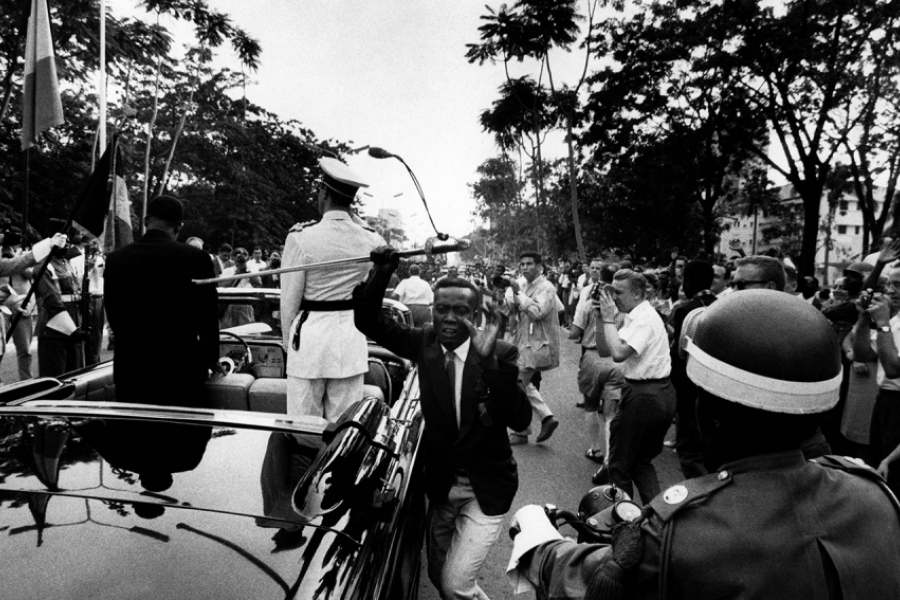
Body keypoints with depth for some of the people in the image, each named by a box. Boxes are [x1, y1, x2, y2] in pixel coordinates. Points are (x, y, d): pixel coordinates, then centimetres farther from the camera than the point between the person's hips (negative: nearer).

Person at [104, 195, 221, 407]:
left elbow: (113, 318, 7)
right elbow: (207, 318, -5)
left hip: (129, 372, 3)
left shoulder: (115, 260, 0)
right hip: (181, 372, -3)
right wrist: (210, 359, 11)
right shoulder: (196, 258, -11)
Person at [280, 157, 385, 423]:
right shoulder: (370, 240, -3)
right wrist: (353, 215, 19)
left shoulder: (301, 239, -11)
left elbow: (289, 301, -4)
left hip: (311, 334, -3)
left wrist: (289, 342, 11)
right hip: (352, 339, 3)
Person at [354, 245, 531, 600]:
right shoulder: (424, 343, -8)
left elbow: (520, 420, -27)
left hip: (485, 489, -4)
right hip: (440, 484, 4)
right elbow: (369, 323, -10)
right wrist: (382, 274, -26)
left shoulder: (500, 354, -18)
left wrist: (489, 361, -40)